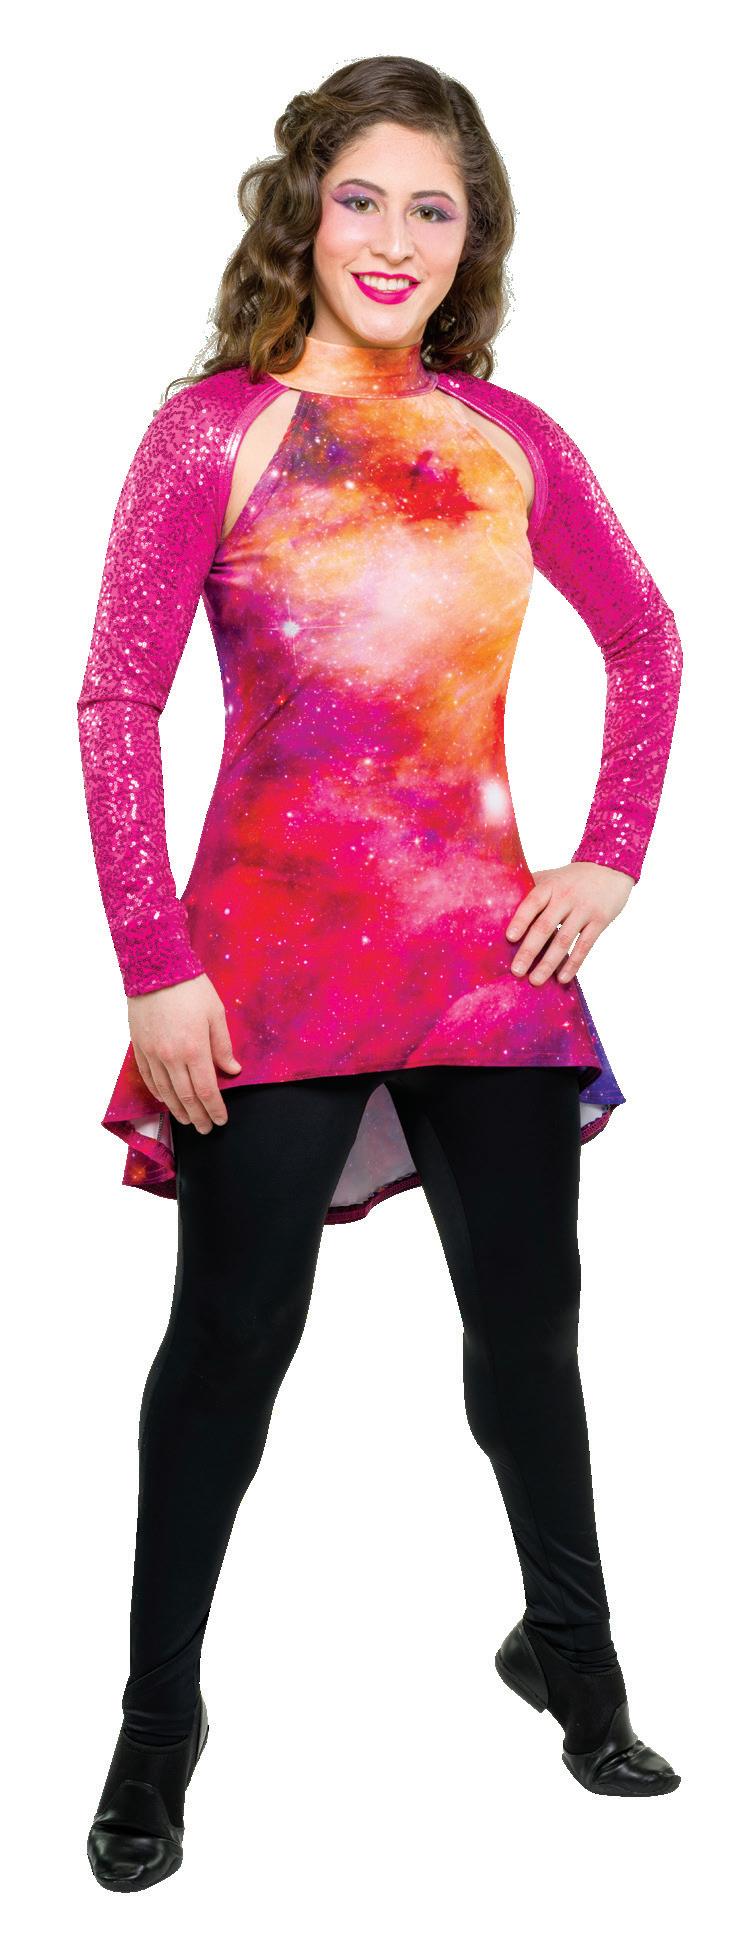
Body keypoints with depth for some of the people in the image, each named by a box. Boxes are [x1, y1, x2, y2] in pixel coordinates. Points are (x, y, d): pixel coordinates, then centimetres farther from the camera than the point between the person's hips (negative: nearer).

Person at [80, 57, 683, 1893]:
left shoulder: (510, 440, 5)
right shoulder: (216, 428, -5)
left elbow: (647, 646, 17)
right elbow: (116, 706, -8)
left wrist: (611, 857, 6)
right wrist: (153, 969, -13)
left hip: (488, 949, 4)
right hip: (270, 964, -3)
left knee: (530, 1320, 14)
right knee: (231, 1343, 5)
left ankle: (569, 1648, 37)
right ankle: (158, 1715, 23)